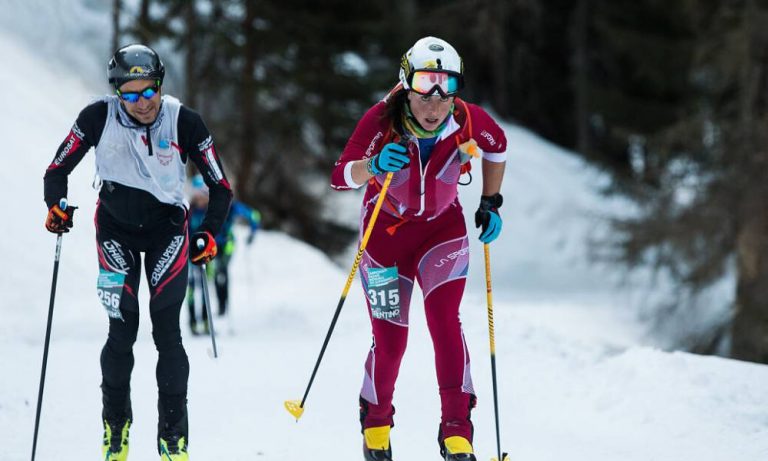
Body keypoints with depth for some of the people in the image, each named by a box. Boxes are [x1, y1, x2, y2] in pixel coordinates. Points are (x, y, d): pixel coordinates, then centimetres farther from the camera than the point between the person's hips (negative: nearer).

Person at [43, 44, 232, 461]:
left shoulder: (184, 122, -16)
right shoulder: (99, 117, -16)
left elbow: (221, 187, -5)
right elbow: (58, 170, -3)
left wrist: (209, 233, -13)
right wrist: (56, 205, -18)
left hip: (167, 227, 0)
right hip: (115, 226, 0)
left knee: (167, 333, -7)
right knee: (122, 331, -8)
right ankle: (115, 426, 10)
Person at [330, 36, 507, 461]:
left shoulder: (469, 121, -21)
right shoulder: (382, 120, -26)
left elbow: (498, 147, 2)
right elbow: (340, 177, -30)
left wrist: (490, 202, -2)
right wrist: (374, 165, -49)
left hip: (442, 229, 1)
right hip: (385, 231, -1)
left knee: (444, 318, -22)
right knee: (390, 340, 0)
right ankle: (376, 423, 28)